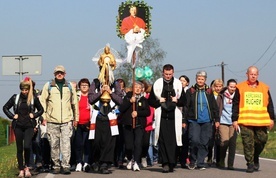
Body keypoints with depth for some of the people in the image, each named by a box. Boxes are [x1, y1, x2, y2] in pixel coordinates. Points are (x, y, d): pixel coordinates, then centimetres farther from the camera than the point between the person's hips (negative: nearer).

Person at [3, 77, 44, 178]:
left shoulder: (34, 99, 0)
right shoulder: (15, 98, 2)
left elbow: (41, 109, 13)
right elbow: (5, 108, 11)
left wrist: (34, 115, -2)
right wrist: (12, 116, 0)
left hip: (29, 126, -2)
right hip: (18, 126, 2)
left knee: (27, 146, -18)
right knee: (19, 148, 5)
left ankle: (27, 167, 2)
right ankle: (21, 170, 14)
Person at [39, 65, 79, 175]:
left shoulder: (70, 86, 11)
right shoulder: (48, 86, 7)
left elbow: (75, 103, 16)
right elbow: (42, 101, 7)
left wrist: (76, 118, 15)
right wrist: (43, 116, -1)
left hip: (67, 120, 0)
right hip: (52, 121, 0)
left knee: (66, 144, -9)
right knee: (54, 145, 3)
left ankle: (65, 166, -10)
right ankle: (56, 166, 11)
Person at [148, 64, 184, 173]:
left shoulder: (178, 84, 9)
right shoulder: (157, 84, 8)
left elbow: (184, 101, 12)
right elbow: (150, 101, 10)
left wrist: (177, 101, -7)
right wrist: (159, 101, -8)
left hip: (174, 117, 0)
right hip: (161, 117, 0)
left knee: (173, 141, -2)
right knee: (162, 140, -7)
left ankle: (171, 164, 4)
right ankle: (165, 163, -6)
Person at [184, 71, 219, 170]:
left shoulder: (209, 92, 11)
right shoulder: (190, 91, 4)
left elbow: (214, 106, 13)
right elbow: (186, 107, 2)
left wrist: (217, 119, 7)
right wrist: (184, 120, -3)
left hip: (207, 121, 2)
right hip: (194, 121, -2)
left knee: (204, 143, 1)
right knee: (194, 140, -14)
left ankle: (200, 163, 9)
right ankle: (192, 161, 6)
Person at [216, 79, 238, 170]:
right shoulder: (221, 96, 4)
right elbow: (217, 109, 5)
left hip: (233, 123, 2)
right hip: (223, 122, -2)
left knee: (232, 143, -4)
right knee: (224, 142, -11)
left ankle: (230, 164, 2)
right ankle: (221, 161, 12)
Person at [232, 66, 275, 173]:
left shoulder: (264, 88, 12)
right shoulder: (240, 88, 6)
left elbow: (269, 105, 15)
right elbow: (235, 105, 5)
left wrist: (271, 119, 8)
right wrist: (235, 120, 0)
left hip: (261, 122, 2)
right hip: (245, 122, -2)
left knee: (261, 140, 4)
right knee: (248, 143, -5)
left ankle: (255, 158, 28)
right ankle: (250, 164, 1)